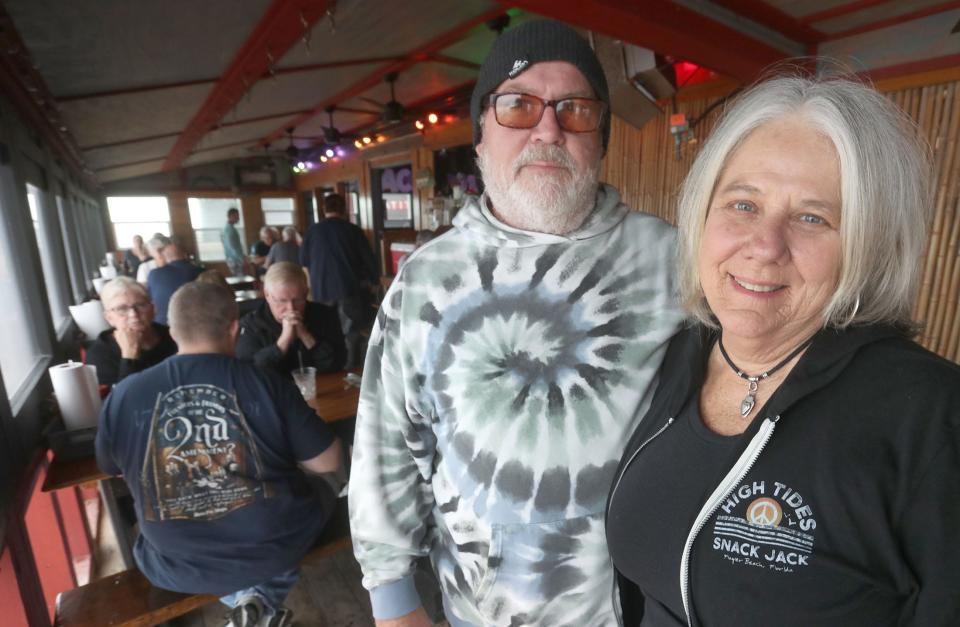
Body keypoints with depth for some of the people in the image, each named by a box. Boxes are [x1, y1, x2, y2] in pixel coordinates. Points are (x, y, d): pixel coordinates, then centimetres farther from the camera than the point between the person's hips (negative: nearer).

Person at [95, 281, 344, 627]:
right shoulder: (268, 384, -18)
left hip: (178, 564, 3)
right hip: (273, 548, -2)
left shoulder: (122, 396, -11)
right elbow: (329, 462, -11)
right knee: (320, 492, 28)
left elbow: (111, 468, 9)